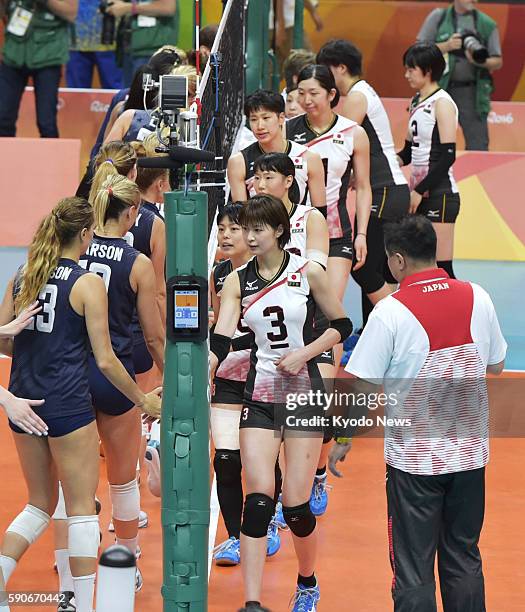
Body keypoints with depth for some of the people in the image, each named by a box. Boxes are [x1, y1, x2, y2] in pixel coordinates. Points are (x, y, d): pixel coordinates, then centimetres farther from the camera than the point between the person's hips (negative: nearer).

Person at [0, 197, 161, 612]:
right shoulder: (87, 284, -9)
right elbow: (105, 360, -9)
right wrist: (143, 400, 4)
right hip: (68, 404, -5)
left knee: (40, 503, 18)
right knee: (82, 508, 4)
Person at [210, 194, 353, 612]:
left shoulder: (307, 272, -4)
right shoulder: (237, 281, 2)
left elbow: (342, 326, 4)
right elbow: (220, 341, -8)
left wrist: (303, 353, -10)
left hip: (303, 391, -2)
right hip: (259, 395, 2)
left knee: (296, 506, -2)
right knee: (258, 500, -10)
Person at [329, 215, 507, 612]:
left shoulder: (390, 311, -14)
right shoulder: (478, 298, -2)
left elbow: (362, 386, -12)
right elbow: (496, 365, 12)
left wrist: (342, 441, 1)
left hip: (414, 456, -4)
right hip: (470, 452, 4)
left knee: (413, 569, 4)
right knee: (464, 561, 15)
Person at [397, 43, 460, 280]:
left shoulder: (442, 103, -10)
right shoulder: (417, 102, 15)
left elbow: (447, 156, -16)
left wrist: (419, 191, -15)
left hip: (439, 194, -8)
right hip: (419, 194, 8)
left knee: (440, 268, -10)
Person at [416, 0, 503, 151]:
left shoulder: (487, 24, 5)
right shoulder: (438, 17, 6)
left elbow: (498, 62, 7)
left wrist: (481, 61, -14)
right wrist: (447, 46, -12)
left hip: (471, 91, 0)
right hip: (440, 87, 0)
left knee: (478, 144, -6)